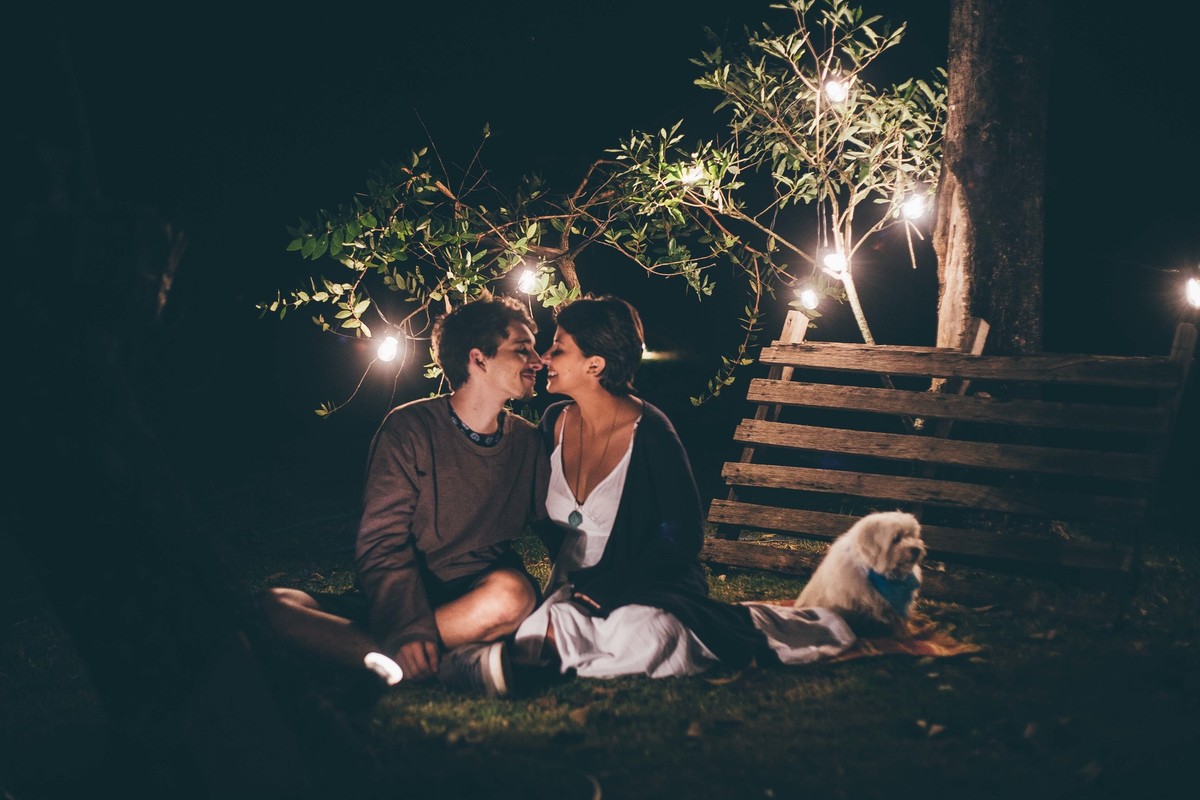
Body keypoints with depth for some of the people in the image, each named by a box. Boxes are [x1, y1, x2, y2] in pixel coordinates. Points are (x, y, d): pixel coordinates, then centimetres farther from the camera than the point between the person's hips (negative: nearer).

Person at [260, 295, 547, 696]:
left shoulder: (528, 443, 8)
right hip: (401, 601, -1)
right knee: (273, 607, -27)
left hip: (477, 601, 1)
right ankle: (453, 665, -36)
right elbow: (382, 545, -11)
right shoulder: (410, 428, -2)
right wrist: (409, 626, -27)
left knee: (513, 591, -35)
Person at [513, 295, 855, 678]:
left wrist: (607, 589, -19)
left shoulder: (650, 432, -13)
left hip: (650, 585, -5)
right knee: (531, 639, -27)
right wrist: (576, 584, -4)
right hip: (575, 587, 5)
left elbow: (682, 535, -12)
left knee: (640, 641, -39)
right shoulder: (554, 423, 4)